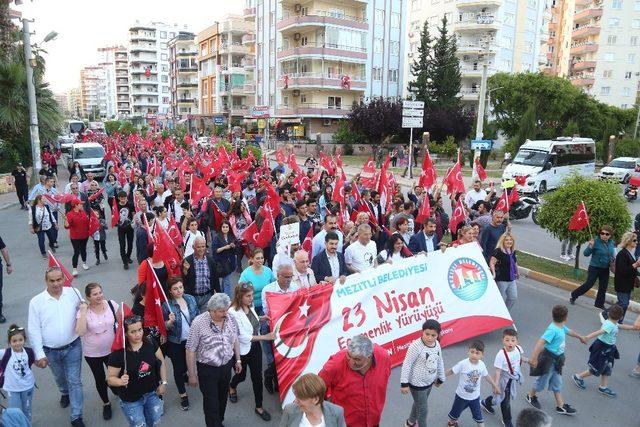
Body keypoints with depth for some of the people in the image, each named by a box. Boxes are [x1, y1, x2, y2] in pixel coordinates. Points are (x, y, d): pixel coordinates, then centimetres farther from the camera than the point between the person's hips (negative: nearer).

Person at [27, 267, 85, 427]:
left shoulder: (73, 293, -11)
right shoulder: (36, 302, -12)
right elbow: (34, 330, -8)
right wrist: (39, 354, -9)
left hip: (73, 347, -1)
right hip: (50, 351, 1)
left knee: (74, 381, 4)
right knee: (59, 378, 25)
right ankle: (65, 393, 57)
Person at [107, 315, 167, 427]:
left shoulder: (150, 344, -11)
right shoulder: (118, 354, -22)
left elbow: (161, 362, 4)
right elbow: (110, 379, -13)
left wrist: (163, 382, -1)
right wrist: (121, 381, -33)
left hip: (152, 393, 4)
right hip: (131, 400, -4)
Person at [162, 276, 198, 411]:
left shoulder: (190, 299, -6)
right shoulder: (167, 305, -17)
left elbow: (197, 317, 6)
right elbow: (165, 327, -11)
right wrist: (170, 321, -32)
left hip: (191, 339, 4)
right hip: (175, 343, -4)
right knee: (179, 368, 9)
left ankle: (184, 375, 57)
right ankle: (183, 395, 27)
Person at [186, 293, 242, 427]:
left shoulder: (231, 319, -9)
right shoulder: (198, 323, -23)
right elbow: (190, 351, -15)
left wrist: (238, 360, 12)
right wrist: (192, 375, -10)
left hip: (226, 366, 5)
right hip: (207, 370, -4)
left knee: (222, 399, 22)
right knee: (211, 404, 4)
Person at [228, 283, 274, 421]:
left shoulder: (250, 306, -6)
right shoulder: (233, 312, -28)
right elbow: (243, 336, -28)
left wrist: (260, 318, -5)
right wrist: (265, 337, -29)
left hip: (255, 346, 5)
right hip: (241, 350, -5)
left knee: (257, 377, 10)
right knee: (241, 375, 19)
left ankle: (259, 407, 27)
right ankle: (232, 387, 55)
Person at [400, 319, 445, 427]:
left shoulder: (437, 344, -7)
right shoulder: (416, 346, -29)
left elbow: (440, 362, 9)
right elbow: (407, 364, -22)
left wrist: (440, 378, 17)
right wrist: (404, 383, -18)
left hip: (429, 382, 7)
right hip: (417, 384, -7)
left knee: (418, 404, 28)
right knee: (423, 409, 7)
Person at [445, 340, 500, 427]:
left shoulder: (482, 365, -13)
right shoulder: (463, 364, -27)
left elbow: (487, 376, 5)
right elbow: (451, 371, -19)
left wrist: (495, 385, 14)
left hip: (475, 396, 2)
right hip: (462, 396, -2)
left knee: (478, 414, 15)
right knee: (456, 411, 20)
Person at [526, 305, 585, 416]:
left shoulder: (561, 327, 0)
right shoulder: (552, 329, -30)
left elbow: (569, 331, 24)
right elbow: (540, 342, -38)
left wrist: (580, 337, 42)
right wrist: (534, 358, -43)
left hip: (556, 359, 9)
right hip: (548, 359, -9)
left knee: (557, 382, 16)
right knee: (543, 380, 10)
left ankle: (560, 406, 26)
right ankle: (531, 396, 32)